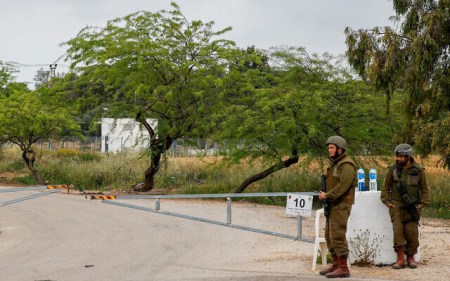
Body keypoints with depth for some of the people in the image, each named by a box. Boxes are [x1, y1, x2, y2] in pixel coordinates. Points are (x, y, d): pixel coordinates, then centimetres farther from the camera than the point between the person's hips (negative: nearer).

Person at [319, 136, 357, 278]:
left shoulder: (346, 165, -13)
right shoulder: (334, 164, 19)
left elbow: (343, 186, -22)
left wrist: (327, 195, -17)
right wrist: (324, 194, -1)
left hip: (341, 205, -10)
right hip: (333, 204, 10)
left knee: (337, 236, -11)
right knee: (329, 235, 13)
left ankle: (343, 268, -7)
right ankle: (336, 264, 22)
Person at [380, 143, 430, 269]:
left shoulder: (418, 170, 3)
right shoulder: (392, 170, 3)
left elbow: (424, 189, 9)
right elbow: (385, 187, 8)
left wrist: (422, 203, -2)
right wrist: (387, 202, -3)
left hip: (412, 207, 0)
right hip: (396, 206, 0)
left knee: (412, 232, -4)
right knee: (398, 230, -10)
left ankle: (411, 257, 12)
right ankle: (400, 259, -8)